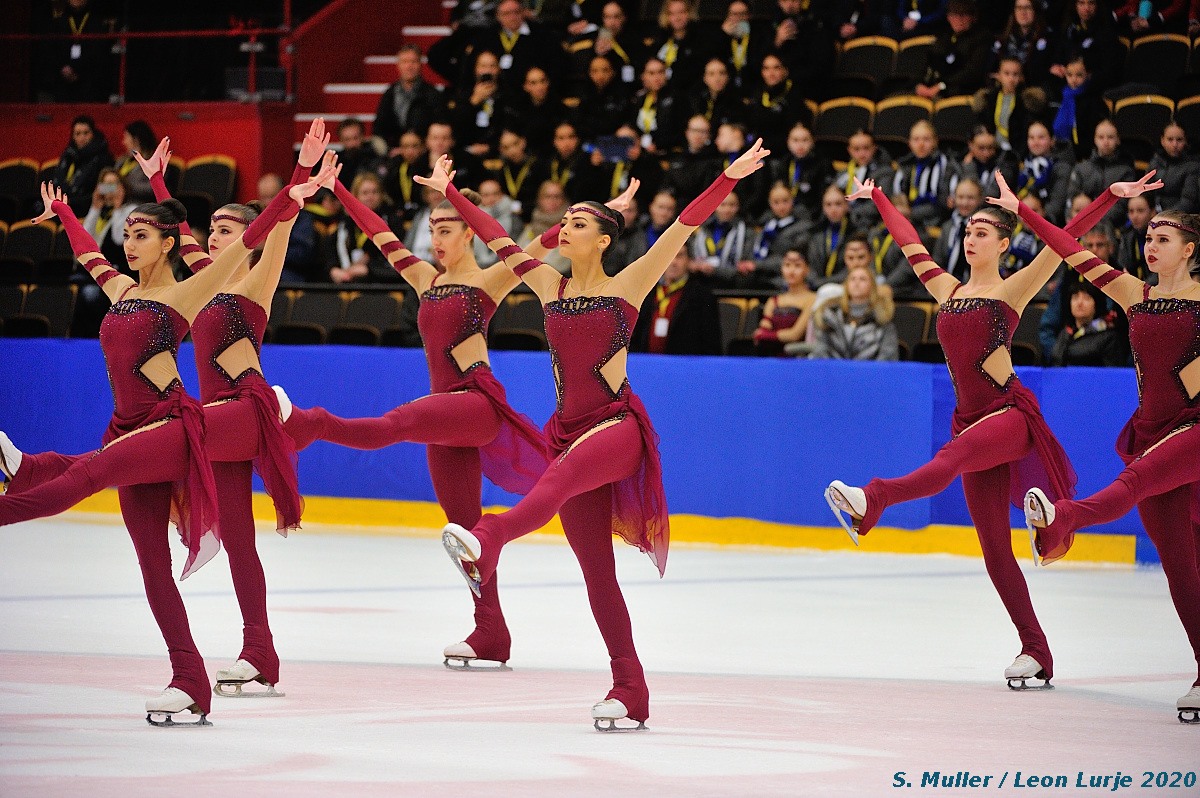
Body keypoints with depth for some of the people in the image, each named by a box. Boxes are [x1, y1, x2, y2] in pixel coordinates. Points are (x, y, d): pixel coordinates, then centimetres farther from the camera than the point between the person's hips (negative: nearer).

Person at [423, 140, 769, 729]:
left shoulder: (627, 285, 1)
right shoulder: (551, 288, 13)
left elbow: (682, 228, -6)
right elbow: (496, 239, 23)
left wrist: (729, 178, -14)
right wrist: (451, 193, 29)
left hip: (618, 425, -5)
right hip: (570, 431, 5)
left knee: (563, 474, -39)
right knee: (597, 574, 0)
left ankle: (486, 541, -65)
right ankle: (629, 691, 1)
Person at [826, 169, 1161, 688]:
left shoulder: (1011, 291, 2)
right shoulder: (948, 291, 16)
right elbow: (909, 242, 29)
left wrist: (1110, 196, -13)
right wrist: (877, 197, 38)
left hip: (1011, 412, -6)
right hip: (973, 420, 6)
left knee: (951, 458, -36)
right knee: (994, 546, -1)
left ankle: (873, 500, -62)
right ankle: (1035, 651, 1)